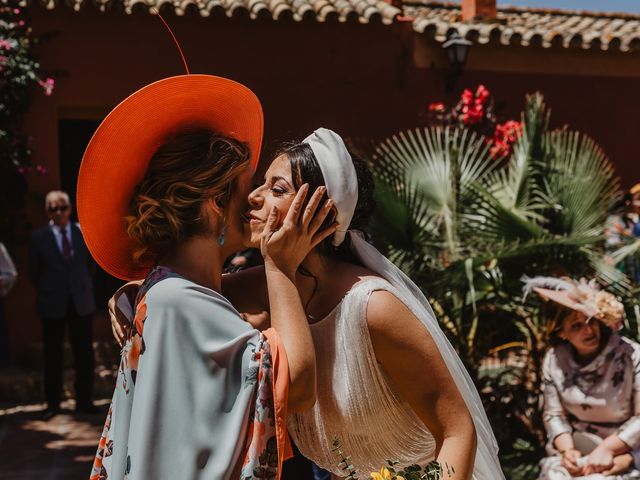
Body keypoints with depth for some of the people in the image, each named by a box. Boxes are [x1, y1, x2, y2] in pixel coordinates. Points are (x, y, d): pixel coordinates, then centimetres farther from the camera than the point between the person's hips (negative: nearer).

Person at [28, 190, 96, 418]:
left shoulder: (83, 232, 2)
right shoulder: (38, 237, -2)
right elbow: (34, 272, 7)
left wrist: (83, 287, 11)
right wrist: (47, 292, 8)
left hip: (81, 302, 2)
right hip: (52, 304, -1)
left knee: (84, 353, 5)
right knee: (53, 355, 6)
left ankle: (84, 401, 16)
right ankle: (52, 403, 16)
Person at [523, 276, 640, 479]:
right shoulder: (554, 360, -2)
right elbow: (554, 414, 2)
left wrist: (608, 448, -20)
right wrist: (566, 449, -16)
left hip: (623, 452, -3)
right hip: (574, 448, 3)